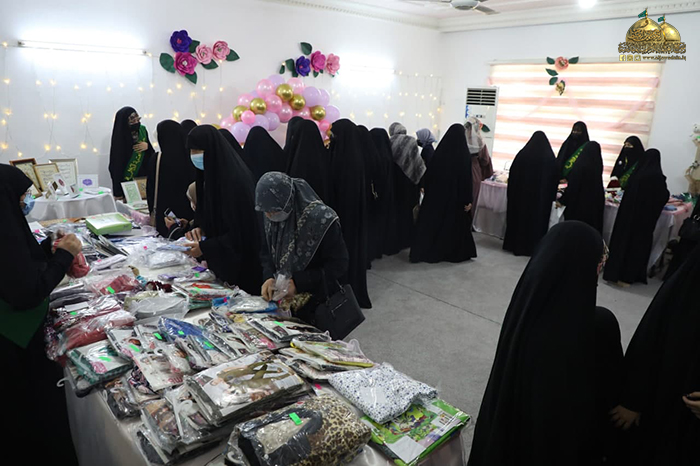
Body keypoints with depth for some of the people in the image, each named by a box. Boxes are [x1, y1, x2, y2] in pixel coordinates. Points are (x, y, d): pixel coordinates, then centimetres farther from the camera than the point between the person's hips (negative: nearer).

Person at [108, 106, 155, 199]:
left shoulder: (142, 130, 1)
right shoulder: (119, 138, -14)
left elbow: (151, 154, 12)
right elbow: (116, 165, -16)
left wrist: (147, 146, -12)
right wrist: (118, 192, -19)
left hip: (144, 176, 5)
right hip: (126, 181, -5)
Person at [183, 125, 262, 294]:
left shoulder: (234, 179, -24)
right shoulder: (212, 173, 4)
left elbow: (241, 231, -22)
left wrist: (204, 247, -19)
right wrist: (202, 229, -1)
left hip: (240, 261, -8)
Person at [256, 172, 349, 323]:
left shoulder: (321, 219, -25)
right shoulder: (272, 217, -6)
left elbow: (338, 265, -20)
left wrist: (298, 283, -24)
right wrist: (269, 277, -11)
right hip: (284, 300, 5)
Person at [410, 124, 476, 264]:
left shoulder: (440, 151, -3)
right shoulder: (465, 154, -11)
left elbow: (430, 173, 2)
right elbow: (467, 178, -12)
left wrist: (428, 190, 12)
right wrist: (468, 200, -8)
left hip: (437, 192, 3)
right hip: (456, 195, -2)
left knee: (432, 221, 7)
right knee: (455, 223, 10)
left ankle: (423, 251, 7)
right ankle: (455, 252, 19)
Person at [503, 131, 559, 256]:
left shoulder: (522, 154, -5)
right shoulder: (550, 158, -5)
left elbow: (513, 174, -1)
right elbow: (555, 178, 0)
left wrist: (512, 193, 9)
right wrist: (551, 196, 11)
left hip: (523, 193, 1)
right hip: (542, 196, 0)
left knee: (520, 217, 11)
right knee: (538, 219, 8)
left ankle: (516, 245, 17)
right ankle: (534, 247, 12)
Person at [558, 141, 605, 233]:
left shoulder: (580, 165, -17)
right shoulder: (597, 165, 1)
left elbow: (573, 185, -16)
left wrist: (561, 200, -5)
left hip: (579, 203, -6)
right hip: (594, 203, 6)